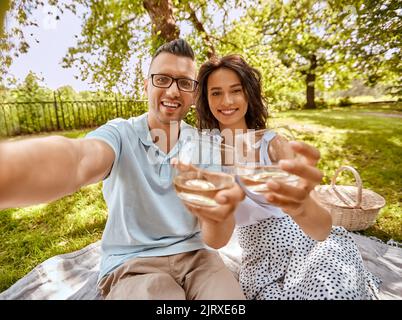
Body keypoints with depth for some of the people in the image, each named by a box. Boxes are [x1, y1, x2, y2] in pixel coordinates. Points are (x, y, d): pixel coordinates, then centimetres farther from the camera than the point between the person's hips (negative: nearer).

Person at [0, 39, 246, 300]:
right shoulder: (120, 135, -10)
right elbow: (80, 159, -35)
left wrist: (220, 214, -35)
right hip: (131, 265, -2)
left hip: (193, 256, 3)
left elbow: (216, 240, -12)